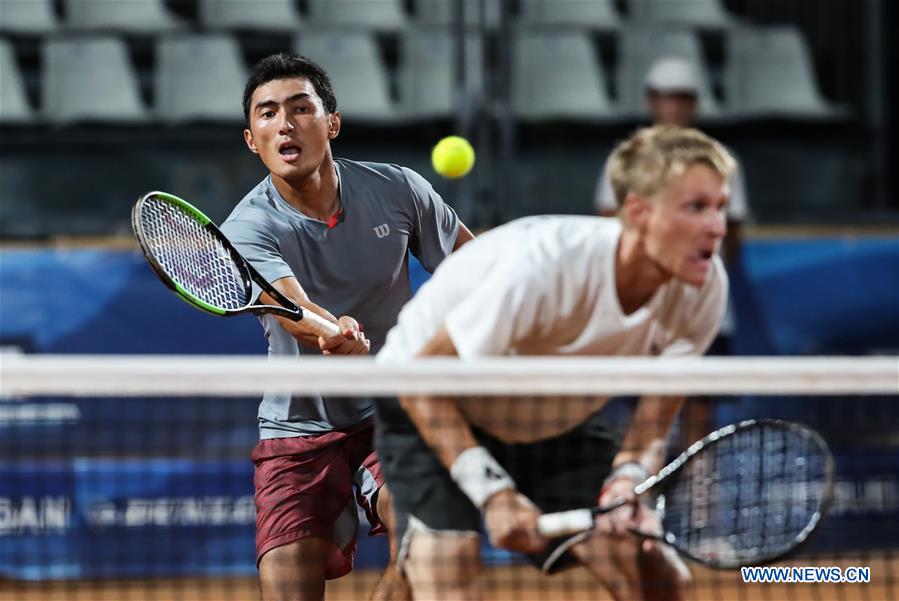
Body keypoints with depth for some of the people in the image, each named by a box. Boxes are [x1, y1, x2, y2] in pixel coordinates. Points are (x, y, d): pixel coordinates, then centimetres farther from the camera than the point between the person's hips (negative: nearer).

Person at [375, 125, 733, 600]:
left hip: (557, 421, 6)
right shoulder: (546, 263, -36)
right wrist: (492, 489, -34)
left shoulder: (703, 287, -20)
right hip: (429, 415, -5)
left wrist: (627, 480, -33)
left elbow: (651, 429, -11)